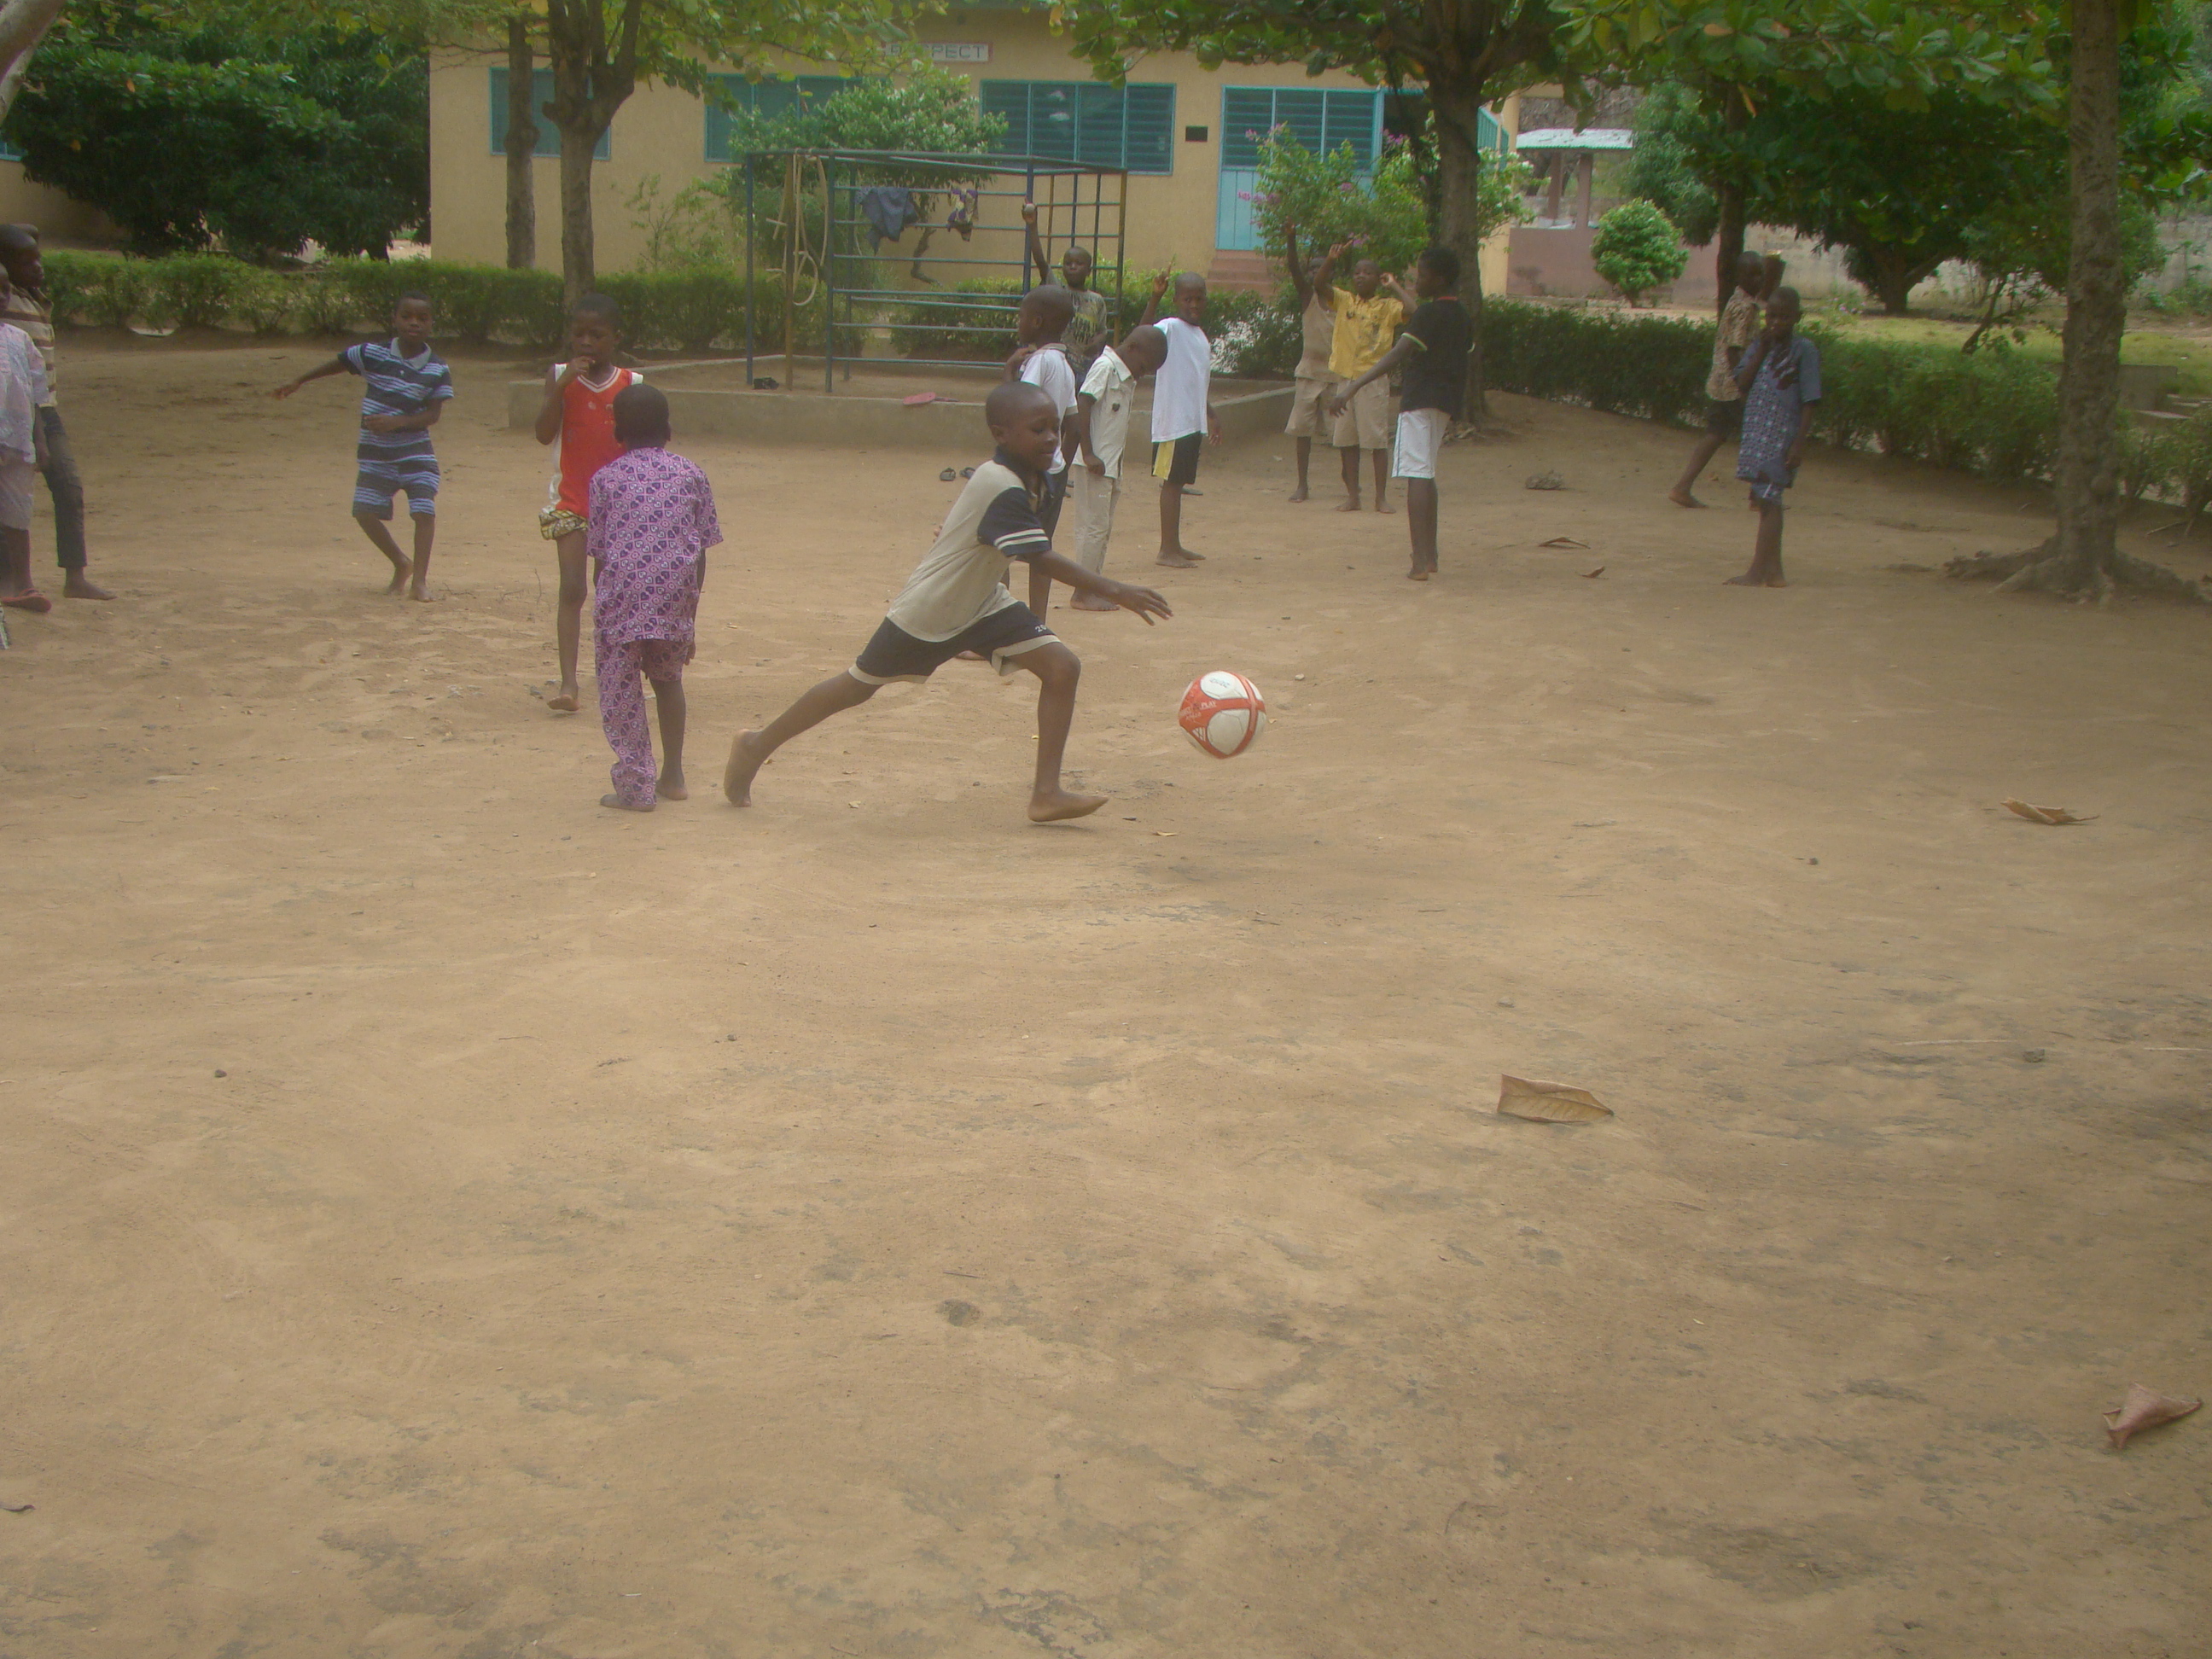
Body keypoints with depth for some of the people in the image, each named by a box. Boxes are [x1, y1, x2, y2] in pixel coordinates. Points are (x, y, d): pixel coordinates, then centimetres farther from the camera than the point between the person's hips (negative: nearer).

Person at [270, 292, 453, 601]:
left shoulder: (438, 370, -8)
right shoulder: (372, 353, -6)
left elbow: (433, 414, -10)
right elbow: (337, 364, 10)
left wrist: (395, 422, -24)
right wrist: (298, 382, 17)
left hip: (415, 452, -2)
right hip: (375, 453, 2)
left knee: (424, 511, -16)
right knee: (365, 511, -2)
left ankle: (420, 578, -6)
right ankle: (401, 564, 19)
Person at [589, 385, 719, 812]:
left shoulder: (606, 479, 4)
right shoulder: (690, 475, 9)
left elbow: (599, 554, 3)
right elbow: (701, 552, 8)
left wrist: (601, 609, 11)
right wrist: (691, 610, 15)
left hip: (622, 597, -3)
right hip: (674, 598, 3)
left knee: (620, 694, 6)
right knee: (668, 680, 23)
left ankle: (636, 787, 2)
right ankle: (673, 777, 27)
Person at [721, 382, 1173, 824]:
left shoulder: (1028, 478, -3)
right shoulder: (1002, 488, -31)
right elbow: (1044, 559, -39)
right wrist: (1116, 592, -43)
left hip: (982, 604, 8)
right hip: (927, 612, -8)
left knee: (1062, 668, -10)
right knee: (858, 686, 8)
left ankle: (1047, 793, -10)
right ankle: (757, 746, 29)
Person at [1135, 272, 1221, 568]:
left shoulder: (1201, 337, 16)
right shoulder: (1171, 328, -10)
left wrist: (1211, 415, 30)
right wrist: (1155, 298, -43)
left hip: (1194, 421, 8)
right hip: (1173, 420, -8)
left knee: (1179, 482, 13)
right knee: (1171, 482, -5)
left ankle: (1175, 545, 19)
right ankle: (1167, 549, -1)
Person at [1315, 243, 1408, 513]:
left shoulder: (1386, 306, 2)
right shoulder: (1344, 300, 10)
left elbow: (1411, 308, -15)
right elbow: (1319, 285, -4)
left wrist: (1394, 287, -2)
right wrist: (1331, 260, -17)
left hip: (1373, 378, -3)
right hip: (1344, 376, 4)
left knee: (1378, 440, -3)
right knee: (1347, 440, 6)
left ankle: (1381, 496, 3)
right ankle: (1352, 496, 12)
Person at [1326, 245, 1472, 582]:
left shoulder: (1428, 313, -12)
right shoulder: (1461, 316, 15)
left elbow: (1397, 355, -22)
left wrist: (1355, 386, -27)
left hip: (1422, 400, -9)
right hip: (1448, 402, 9)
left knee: (1417, 475, -12)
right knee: (1426, 475, 20)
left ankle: (1420, 561, -21)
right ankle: (1429, 554, 24)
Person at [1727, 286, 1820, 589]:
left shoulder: (1804, 350, -6)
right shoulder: (1760, 345, 11)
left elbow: (1809, 402, -8)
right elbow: (1742, 382, 0)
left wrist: (1799, 443, -14)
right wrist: (1762, 350, -8)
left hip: (1782, 436, -6)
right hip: (1756, 433, 6)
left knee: (1768, 500, -8)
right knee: (1766, 501, 9)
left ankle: (1758, 572, -8)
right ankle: (1773, 569, 15)